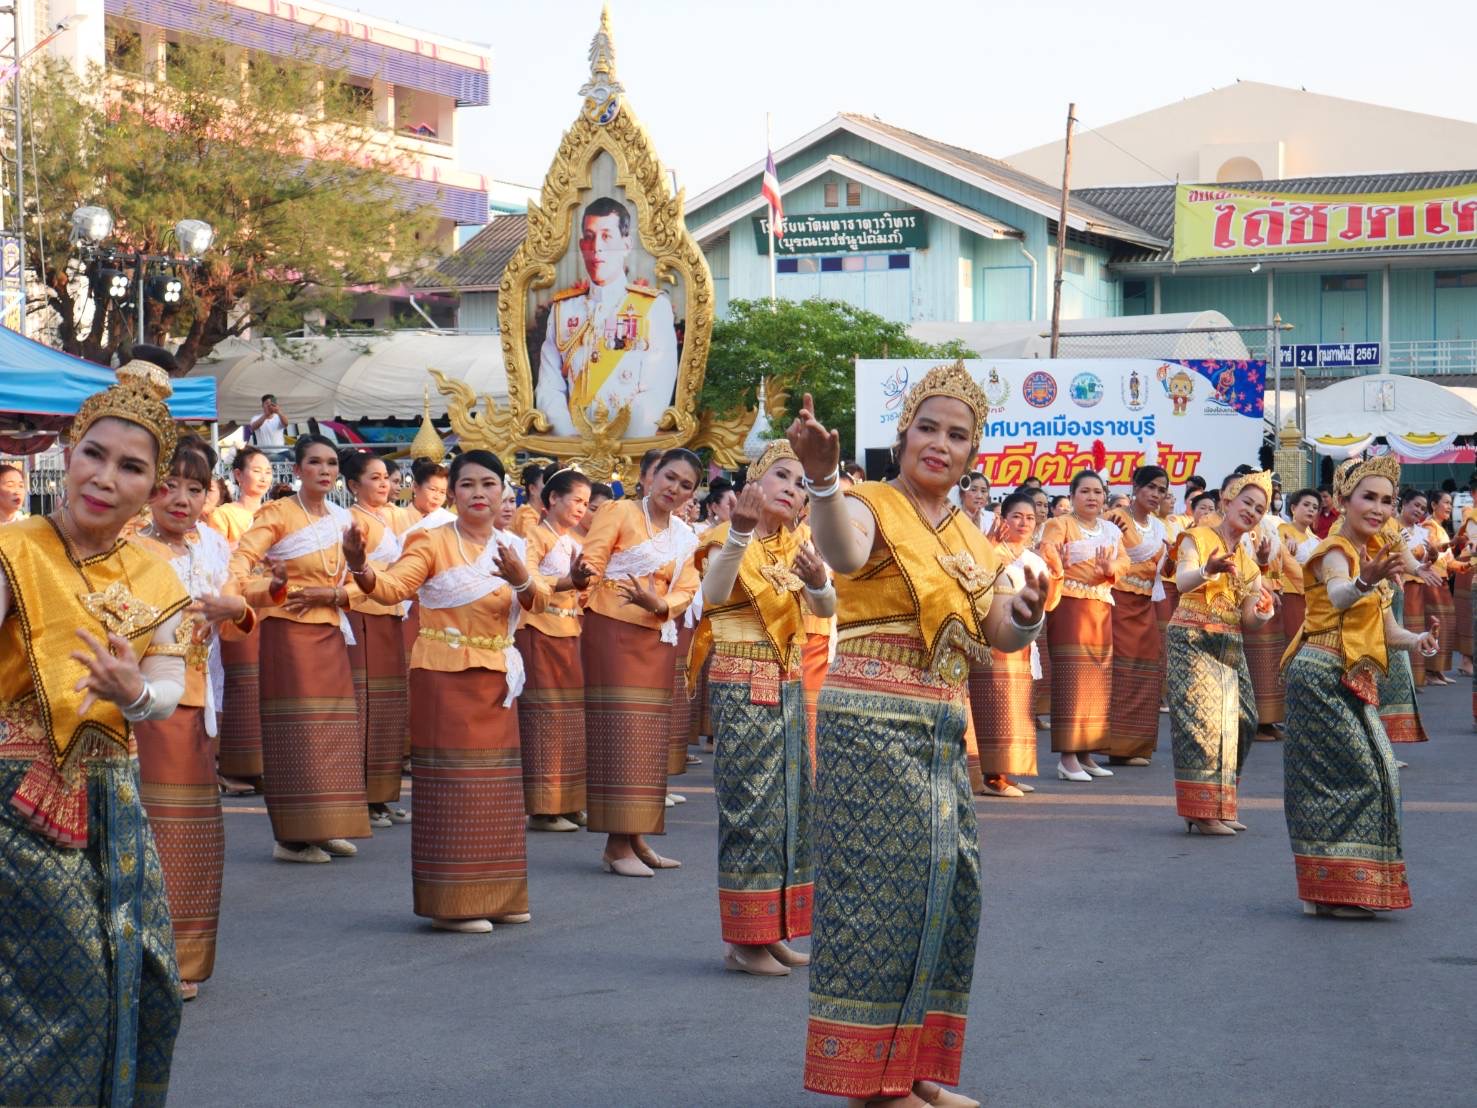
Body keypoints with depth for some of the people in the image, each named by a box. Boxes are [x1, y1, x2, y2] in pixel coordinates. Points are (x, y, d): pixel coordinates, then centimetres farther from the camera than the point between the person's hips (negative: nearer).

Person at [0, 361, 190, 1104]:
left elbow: (169, 693, -2)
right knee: (64, 989, -4)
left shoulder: (152, 581, 7)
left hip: (114, 807, 6)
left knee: (141, 983, 9)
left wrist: (134, 694, -24)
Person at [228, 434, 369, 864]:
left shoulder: (342, 519, 12)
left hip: (331, 635, 6)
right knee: (297, 730, -8)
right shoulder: (277, 514, -4)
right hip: (289, 634, -6)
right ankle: (293, 837, -5)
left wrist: (328, 594, -7)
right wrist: (273, 588, -33)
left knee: (334, 729, 5)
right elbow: (239, 566, -15)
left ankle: (325, 829, 14)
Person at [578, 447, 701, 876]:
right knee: (618, 730, -10)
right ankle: (616, 844, -9)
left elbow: (685, 591, 4)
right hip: (613, 631, -7)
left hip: (658, 638, 7)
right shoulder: (620, 512, -2)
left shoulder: (686, 537, 15)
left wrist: (659, 604, -17)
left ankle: (636, 839, 15)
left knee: (650, 737, 8)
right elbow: (591, 563, -10)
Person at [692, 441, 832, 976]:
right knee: (750, 805, -7)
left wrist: (818, 581, -27)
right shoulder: (728, 539, -7)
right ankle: (743, 940, 0)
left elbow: (826, 608, -4)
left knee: (790, 802, 9)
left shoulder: (795, 546, 11)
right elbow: (714, 593, -29)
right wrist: (741, 532, -44)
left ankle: (772, 931, 18)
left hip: (788, 685, 7)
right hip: (740, 685, -7)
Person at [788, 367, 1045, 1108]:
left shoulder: (969, 537, 16)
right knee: (881, 882, -7)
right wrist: (823, 479, -48)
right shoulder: (871, 506, -6)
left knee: (946, 888, 9)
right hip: (871, 719, -8)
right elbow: (844, 554, -30)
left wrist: (1027, 616, -12)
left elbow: (1000, 634, 11)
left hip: (944, 730, 8)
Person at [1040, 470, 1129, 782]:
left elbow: (1124, 562, 5)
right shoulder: (1059, 525, -2)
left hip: (1102, 607, 6)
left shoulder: (1111, 530, 15)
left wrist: (1110, 568, -17)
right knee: (1070, 677, -10)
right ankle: (1067, 757, -10)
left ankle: (1085, 753, 14)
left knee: (1098, 679, 7)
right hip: (1069, 604, -6)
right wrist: (1055, 562, -39)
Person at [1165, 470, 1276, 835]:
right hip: (1192, 639, -7)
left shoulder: (1248, 559, 15)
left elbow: (1246, 614, 7)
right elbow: (1182, 582, -22)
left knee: (1238, 722, 5)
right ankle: (1201, 810, -9)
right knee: (1201, 718, -12)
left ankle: (1219, 805, 15)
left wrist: (1261, 611, -16)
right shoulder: (1198, 538, -4)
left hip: (1230, 645, 7)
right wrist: (1208, 570, -43)